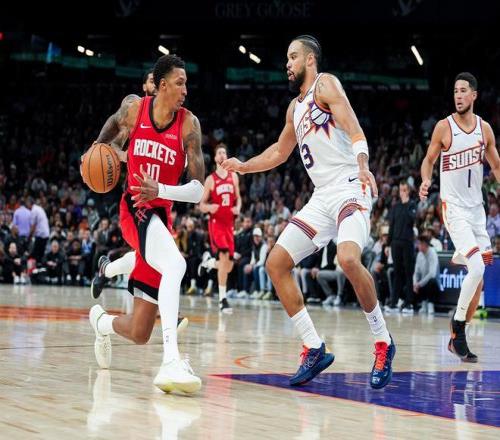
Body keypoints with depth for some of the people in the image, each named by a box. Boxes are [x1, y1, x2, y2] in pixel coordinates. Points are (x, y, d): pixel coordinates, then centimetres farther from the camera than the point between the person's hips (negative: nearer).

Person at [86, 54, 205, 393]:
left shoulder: (189, 124, -8)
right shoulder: (133, 107, -5)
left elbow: (198, 190, -14)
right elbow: (115, 125, 22)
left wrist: (159, 190, -29)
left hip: (161, 215, 2)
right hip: (135, 210, -2)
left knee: (140, 333, 7)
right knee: (176, 264, -37)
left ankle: (102, 322, 44)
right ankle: (171, 361, -43)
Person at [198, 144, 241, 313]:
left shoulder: (233, 176, 11)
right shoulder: (210, 179, 0)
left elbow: (238, 198, 20)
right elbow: (201, 205, 3)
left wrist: (238, 208, -3)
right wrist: (209, 207, -20)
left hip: (229, 223, 5)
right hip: (216, 222, -5)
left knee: (228, 266, 4)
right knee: (224, 255, -24)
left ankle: (208, 262, 38)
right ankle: (222, 299, -20)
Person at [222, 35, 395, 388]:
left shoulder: (325, 84, -3)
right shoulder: (296, 107, 20)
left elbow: (353, 128, -18)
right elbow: (280, 151, 36)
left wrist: (362, 166, -35)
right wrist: (244, 166, 26)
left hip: (349, 188, -9)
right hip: (322, 197, 9)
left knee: (348, 259, -32)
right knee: (276, 263, 2)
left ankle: (383, 343, -14)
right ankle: (314, 349, 5)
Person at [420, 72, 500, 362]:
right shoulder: (444, 127, -7)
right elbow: (429, 160, 3)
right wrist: (426, 180, -18)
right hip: (454, 207, -5)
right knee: (477, 269, -21)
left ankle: (457, 337, 17)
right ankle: (458, 334, -6)